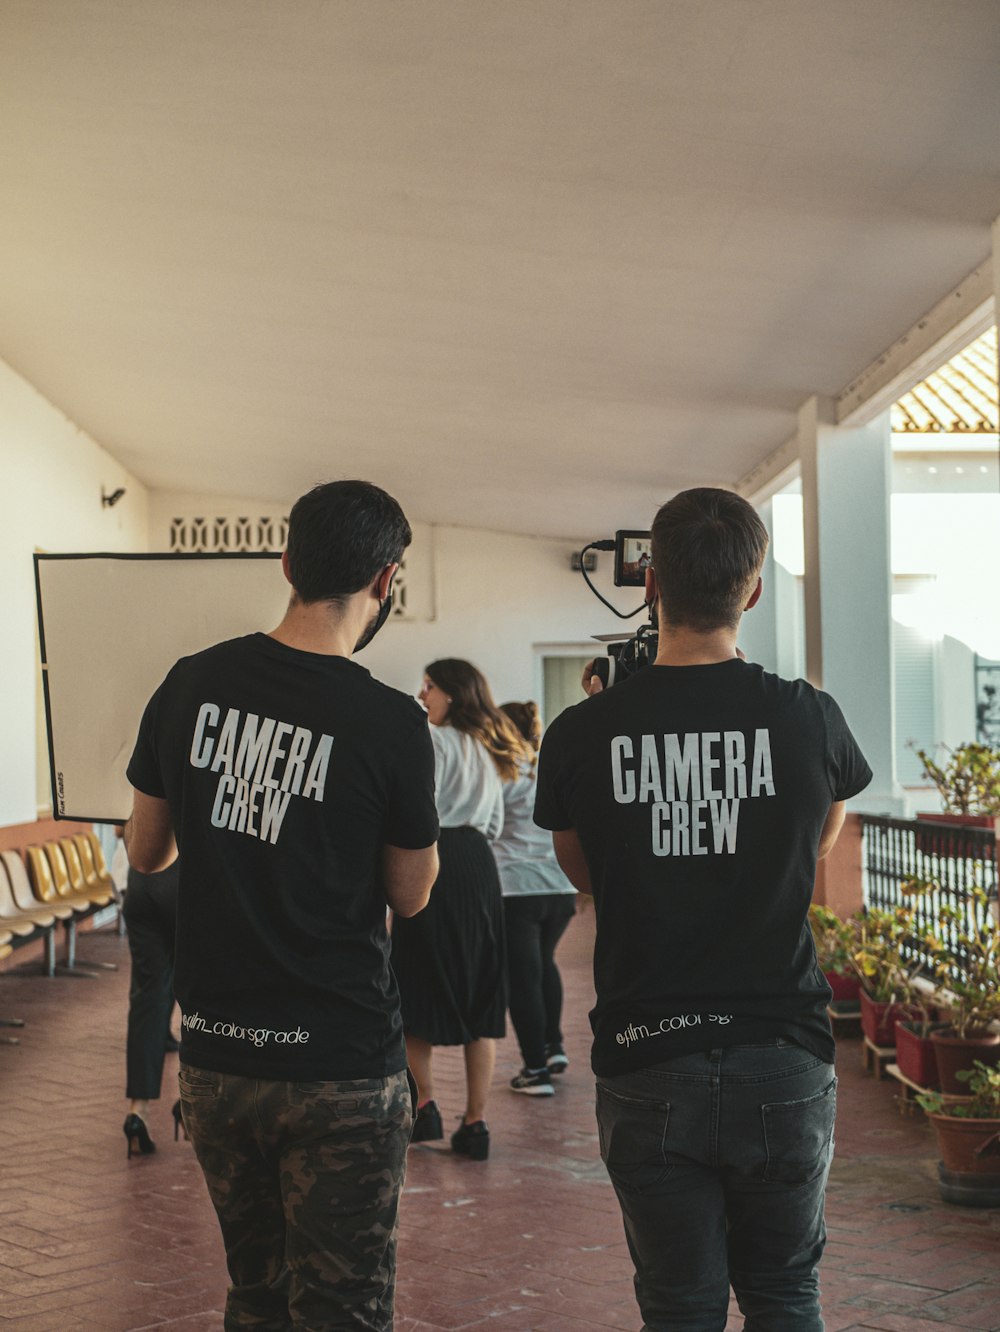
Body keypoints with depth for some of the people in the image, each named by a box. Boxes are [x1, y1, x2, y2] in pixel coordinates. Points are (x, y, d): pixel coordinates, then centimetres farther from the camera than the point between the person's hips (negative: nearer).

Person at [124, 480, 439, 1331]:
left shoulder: (192, 684, -2)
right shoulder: (390, 723, -15)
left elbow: (146, 851, 10)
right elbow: (412, 895, -3)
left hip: (215, 1057, 5)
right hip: (341, 1068, -5)